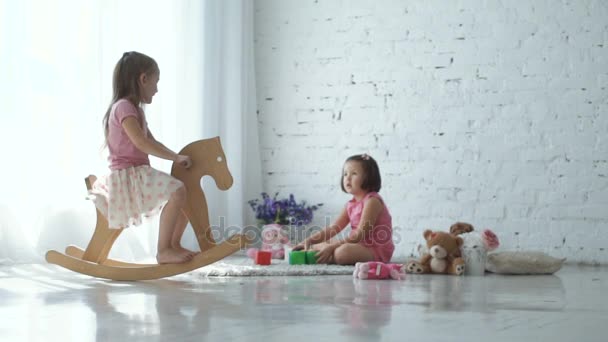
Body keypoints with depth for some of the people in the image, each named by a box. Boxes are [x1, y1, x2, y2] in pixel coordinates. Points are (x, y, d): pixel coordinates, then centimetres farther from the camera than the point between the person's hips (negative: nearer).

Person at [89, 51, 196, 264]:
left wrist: (178, 158, 11)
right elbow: (141, 142, -24)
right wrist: (176, 157, -19)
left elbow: (151, 142, 24)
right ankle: (163, 250, -25)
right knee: (177, 191, -27)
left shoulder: (135, 110, 21)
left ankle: (174, 244, 12)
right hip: (127, 176, -10)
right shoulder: (123, 107, -12)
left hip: (139, 175, 10)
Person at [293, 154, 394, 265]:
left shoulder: (372, 201, -15)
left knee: (343, 251, -35)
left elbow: (360, 234, -22)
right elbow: (332, 228, 7)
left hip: (377, 251, -9)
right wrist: (309, 240, -8)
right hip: (361, 246, 9)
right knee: (319, 245, 17)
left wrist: (331, 247, -25)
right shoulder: (351, 205, 12)